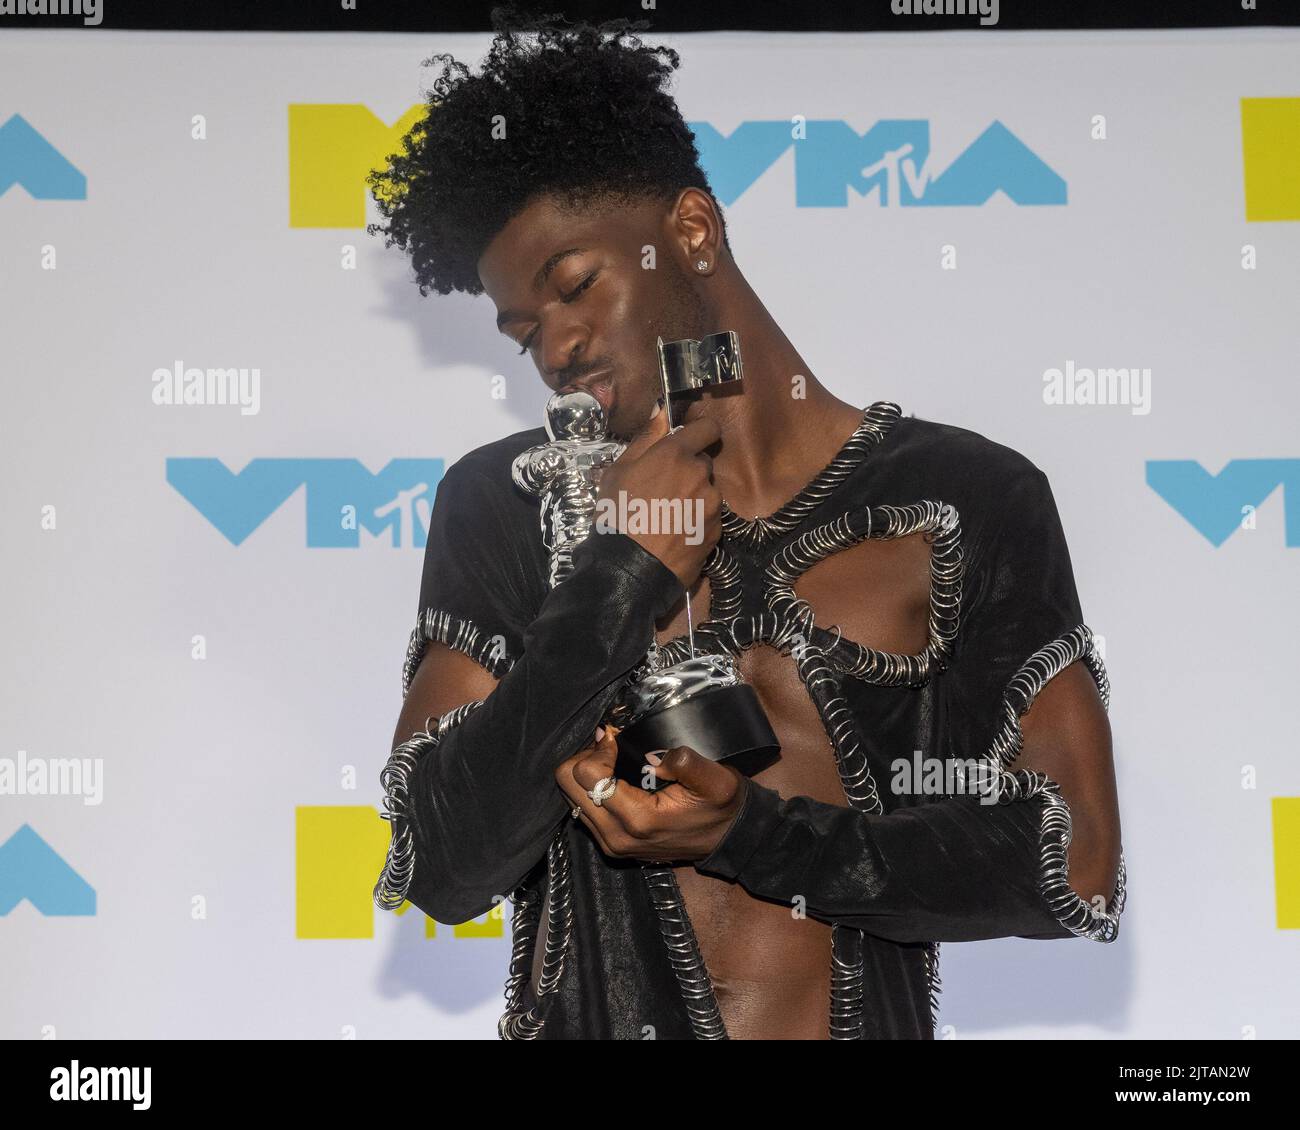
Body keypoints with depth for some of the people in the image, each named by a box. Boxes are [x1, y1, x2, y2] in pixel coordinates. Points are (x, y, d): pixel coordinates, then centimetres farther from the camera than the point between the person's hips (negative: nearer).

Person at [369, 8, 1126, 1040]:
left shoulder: (968, 501, 4)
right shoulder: (502, 508, 5)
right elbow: (440, 871, -3)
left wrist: (751, 834, -10)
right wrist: (624, 576, -9)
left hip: (864, 1017, 0)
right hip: (592, 1013, 0)